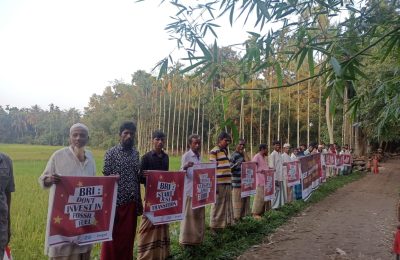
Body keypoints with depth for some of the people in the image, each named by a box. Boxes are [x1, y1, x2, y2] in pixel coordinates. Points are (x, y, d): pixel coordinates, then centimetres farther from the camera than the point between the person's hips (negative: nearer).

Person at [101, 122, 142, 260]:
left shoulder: (135, 153, 9)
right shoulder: (111, 153, -5)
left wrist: (139, 201, 12)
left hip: (131, 202, 4)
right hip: (116, 201, -4)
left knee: (128, 236, 13)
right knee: (112, 237, 5)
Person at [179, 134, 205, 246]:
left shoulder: (199, 157, 13)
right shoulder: (186, 156, -8)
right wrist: (185, 167, -36)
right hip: (190, 190, -7)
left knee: (199, 215, 12)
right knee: (189, 215, -1)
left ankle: (197, 238, 23)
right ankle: (186, 239, 8)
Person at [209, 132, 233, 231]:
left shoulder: (225, 151, 18)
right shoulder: (214, 151, -8)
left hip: (227, 183, 8)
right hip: (219, 183, -8)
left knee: (226, 205, 13)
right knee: (218, 206, -1)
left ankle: (225, 224, 24)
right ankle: (214, 226, 8)